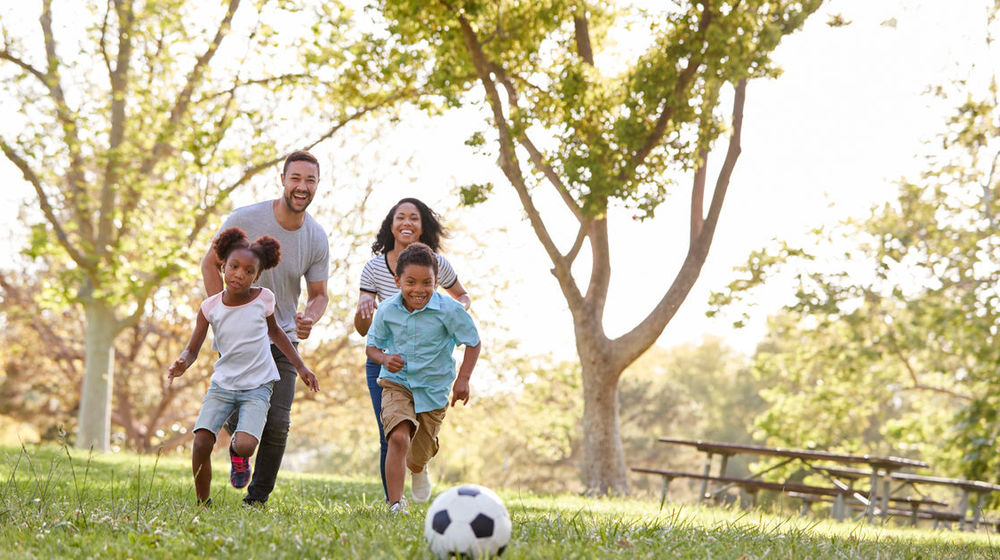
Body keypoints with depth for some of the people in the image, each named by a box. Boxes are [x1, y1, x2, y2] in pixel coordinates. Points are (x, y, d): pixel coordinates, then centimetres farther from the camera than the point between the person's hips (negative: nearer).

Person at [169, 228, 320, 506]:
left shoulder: (264, 299, -6)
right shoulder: (210, 307, -6)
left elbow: (274, 331, 14)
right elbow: (192, 349, 0)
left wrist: (301, 368, 16)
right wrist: (182, 364, -24)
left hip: (257, 386, -1)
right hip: (223, 383, 1)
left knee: (245, 446, -21)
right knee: (201, 441, -16)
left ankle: (235, 449, 17)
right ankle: (203, 503, 4)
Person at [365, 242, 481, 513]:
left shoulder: (450, 310, -17)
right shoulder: (386, 311, -11)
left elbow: (473, 342, -4)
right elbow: (372, 346, 4)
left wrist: (463, 379, -12)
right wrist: (384, 358, -19)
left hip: (433, 390, 0)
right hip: (396, 383, 0)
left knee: (417, 458, 11)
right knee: (399, 438, -27)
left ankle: (419, 469, 52)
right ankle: (395, 506, -22)